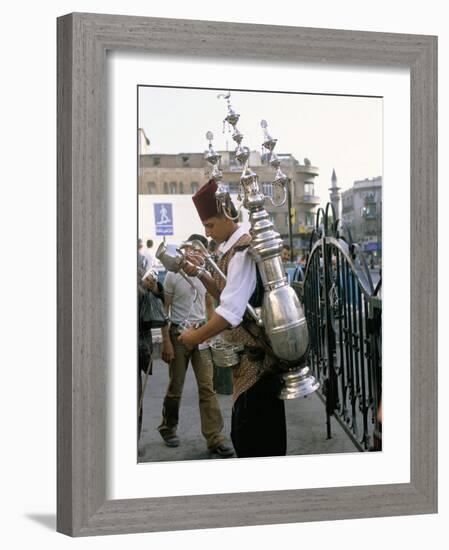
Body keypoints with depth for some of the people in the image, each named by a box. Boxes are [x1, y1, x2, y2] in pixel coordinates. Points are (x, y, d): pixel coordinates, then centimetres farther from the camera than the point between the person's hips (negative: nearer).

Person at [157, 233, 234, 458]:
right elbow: (164, 310, -4)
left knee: (207, 386, -3)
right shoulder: (173, 276, -5)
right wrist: (166, 341, -10)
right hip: (179, 332, -3)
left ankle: (215, 439, -3)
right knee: (175, 387, 6)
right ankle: (168, 428, 29)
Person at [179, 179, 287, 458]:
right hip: (248, 352, 10)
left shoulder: (243, 250, -20)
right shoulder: (232, 248, 11)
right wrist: (200, 273, 9)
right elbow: (227, 293, 23)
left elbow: (231, 311, -25)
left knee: (251, 437, -5)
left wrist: (197, 337, -12)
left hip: (256, 355, -10)